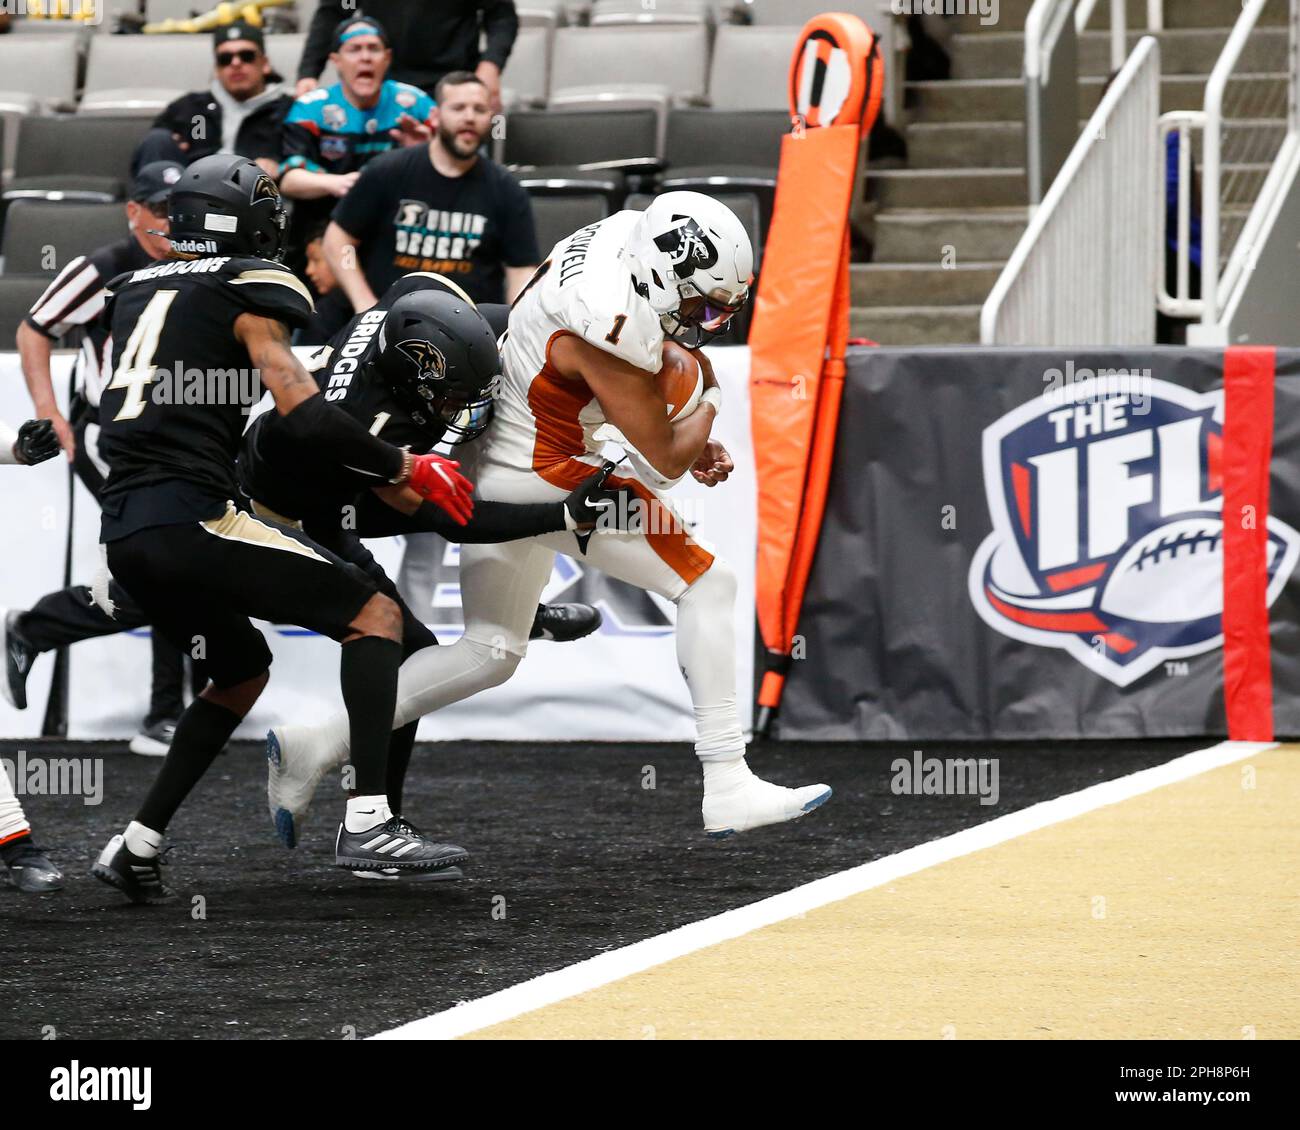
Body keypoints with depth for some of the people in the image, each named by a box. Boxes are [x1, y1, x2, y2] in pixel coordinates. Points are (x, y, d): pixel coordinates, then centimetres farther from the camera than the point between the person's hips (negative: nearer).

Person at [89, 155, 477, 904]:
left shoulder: (137, 290, 22)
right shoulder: (248, 291, -1)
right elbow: (305, 412, -13)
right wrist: (407, 470, -4)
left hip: (124, 533, 8)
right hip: (189, 517, -8)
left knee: (243, 669, 27)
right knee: (376, 617, -2)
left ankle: (138, 847, 20)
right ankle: (369, 823, -16)